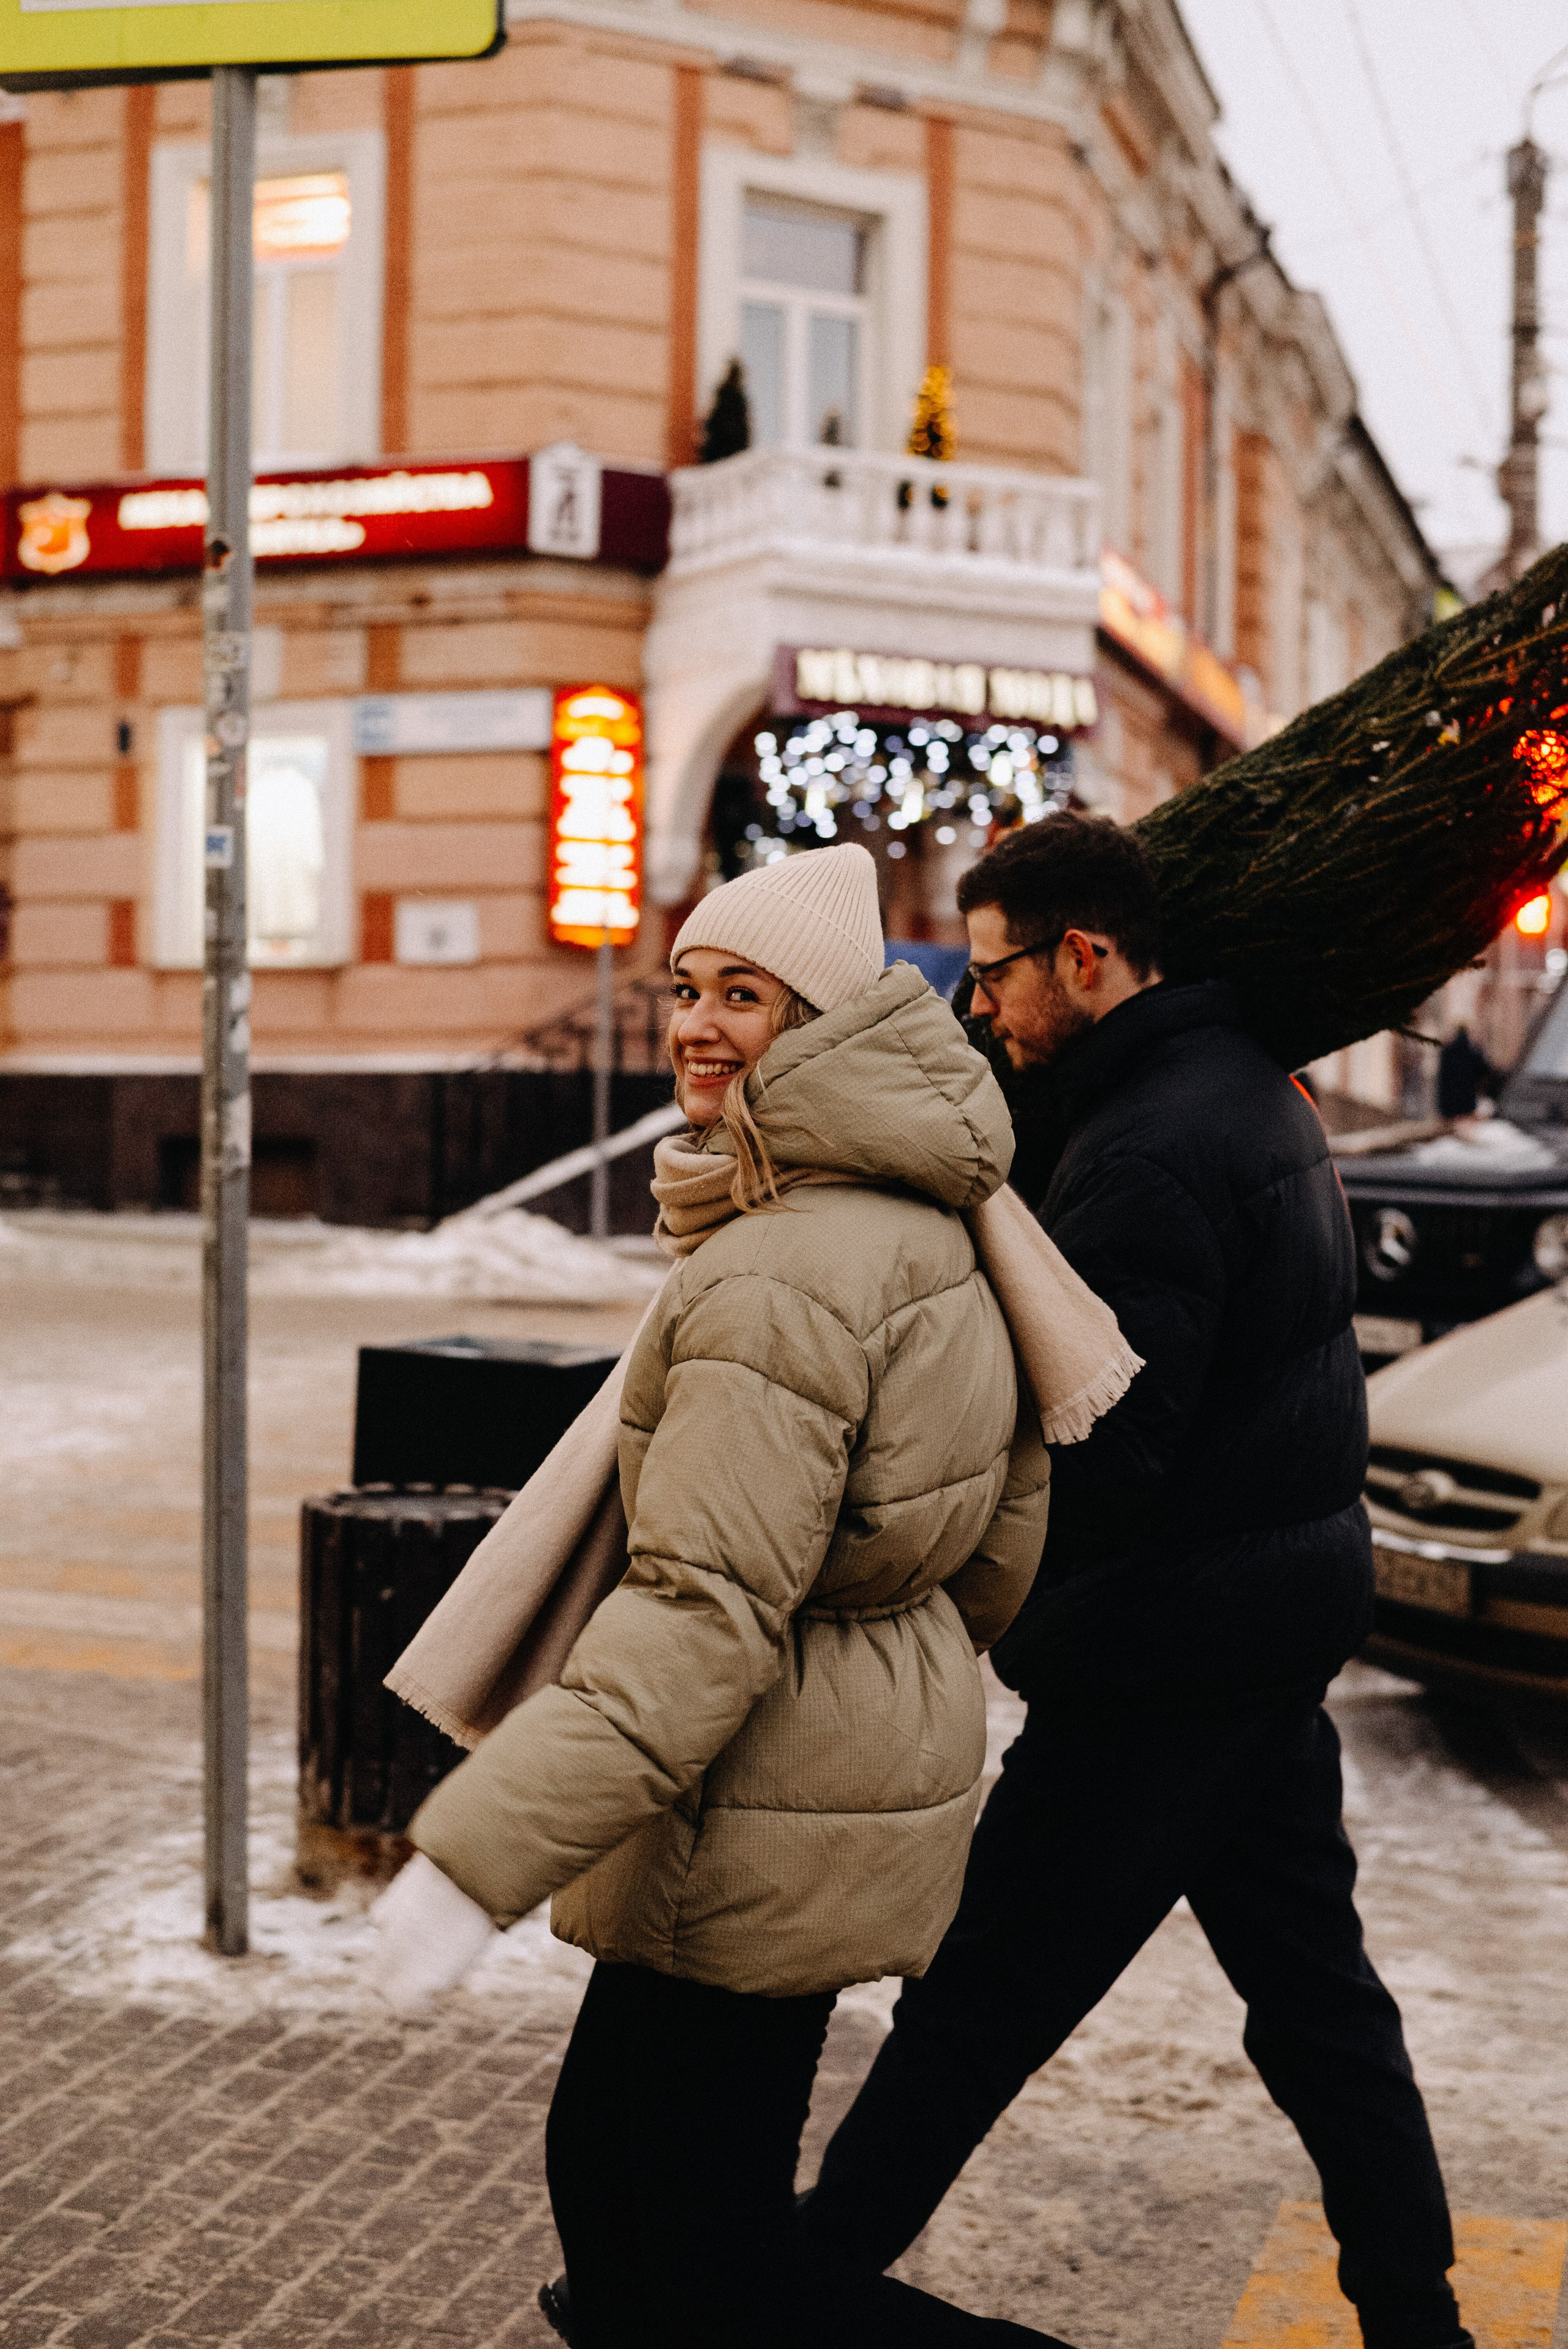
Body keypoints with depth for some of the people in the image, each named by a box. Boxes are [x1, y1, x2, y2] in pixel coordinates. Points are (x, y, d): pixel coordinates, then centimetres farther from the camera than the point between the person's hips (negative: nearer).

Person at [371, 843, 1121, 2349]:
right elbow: (1006, 1527, 14)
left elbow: (706, 1614, -29)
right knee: (604, 2167, 25)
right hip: (879, 1757, 10)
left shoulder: (779, 1280, -25)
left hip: (771, 1817, -10)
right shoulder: (913, 1222, 6)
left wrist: (475, 1852, -29)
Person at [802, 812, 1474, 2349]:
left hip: (1170, 1644, -10)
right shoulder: (1246, 1086, 10)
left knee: (984, 1993, 2)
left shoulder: (1148, 1151, -22)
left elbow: (1100, 1457, -27)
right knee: (1308, 1969, 19)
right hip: (1286, 1602, 10)